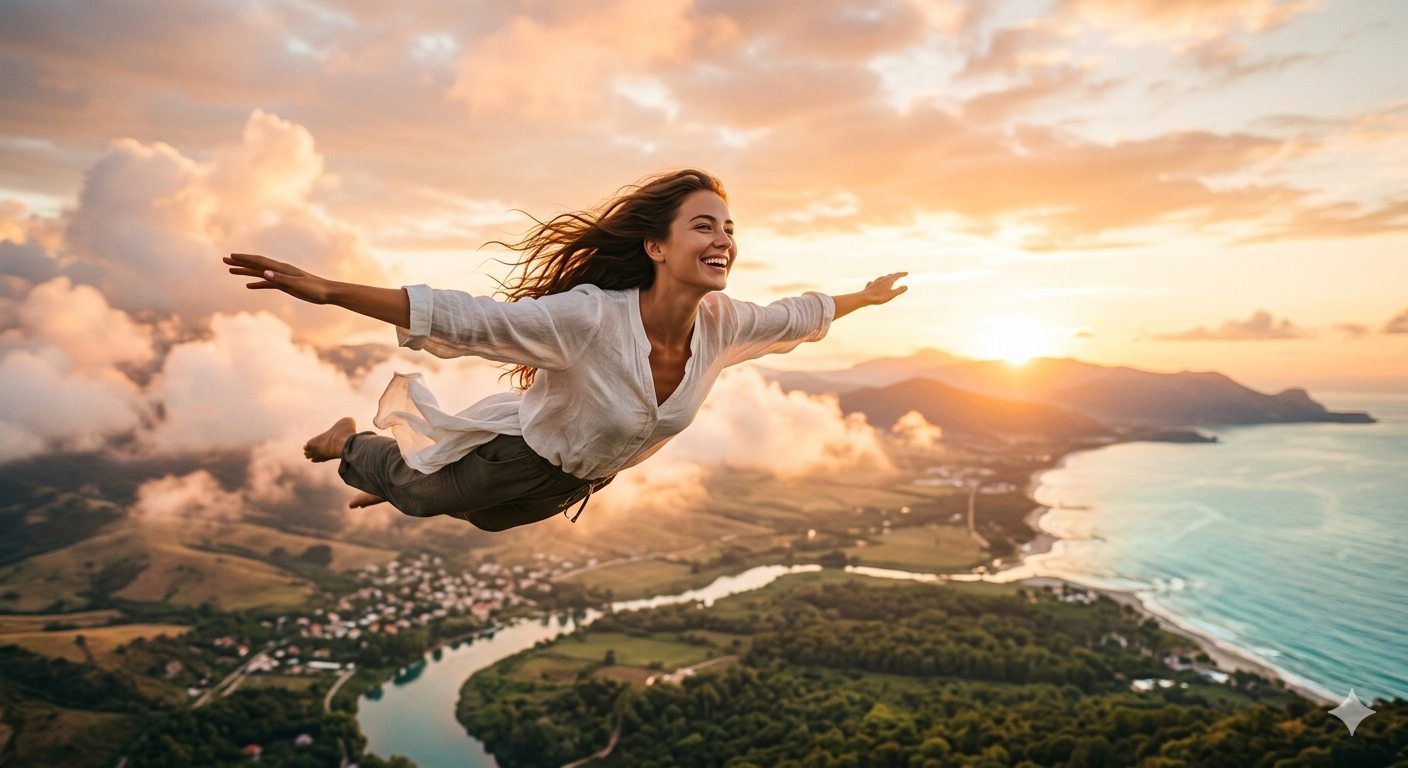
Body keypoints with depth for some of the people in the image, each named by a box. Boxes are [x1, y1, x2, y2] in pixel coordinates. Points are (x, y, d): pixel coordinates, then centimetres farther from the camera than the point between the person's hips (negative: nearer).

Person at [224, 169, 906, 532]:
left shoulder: (721, 323, -22)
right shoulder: (589, 317, -40)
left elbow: (794, 316, -2)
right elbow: (459, 318, -40)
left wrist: (864, 297, 13)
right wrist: (327, 292, -45)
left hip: (574, 485, 6)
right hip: (511, 460, -6)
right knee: (412, 488, 25)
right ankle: (350, 440, 55)